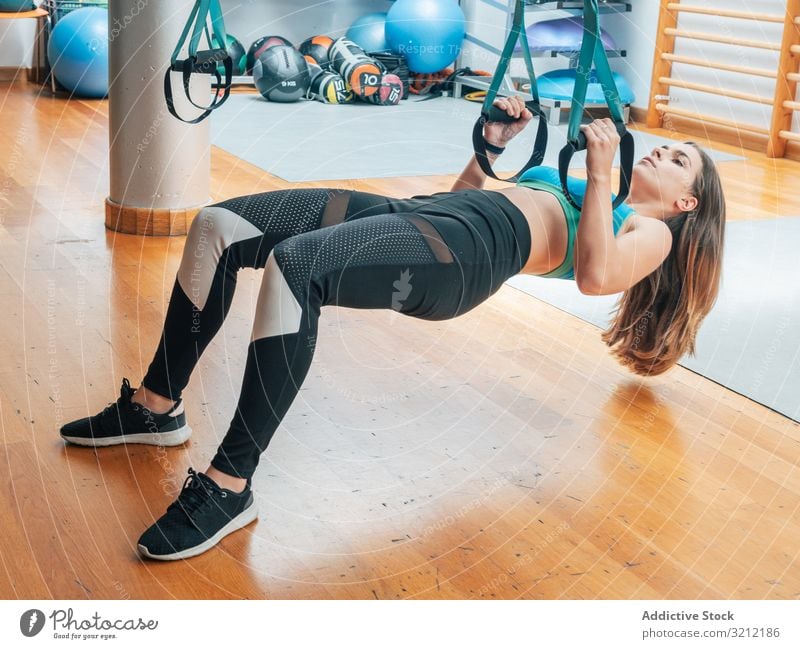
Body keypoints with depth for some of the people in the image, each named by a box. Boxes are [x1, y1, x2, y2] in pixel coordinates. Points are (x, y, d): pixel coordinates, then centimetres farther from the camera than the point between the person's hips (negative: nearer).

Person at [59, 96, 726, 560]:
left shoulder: (652, 232, 14)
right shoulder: (584, 198, 37)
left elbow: (595, 275, -11)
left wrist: (600, 172, -8)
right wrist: (491, 146, 27)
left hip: (471, 253, -9)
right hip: (421, 210, 9)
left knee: (293, 267, -37)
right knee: (218, 227, -5)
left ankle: (229, 487, -31)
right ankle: (157, 406, 6)